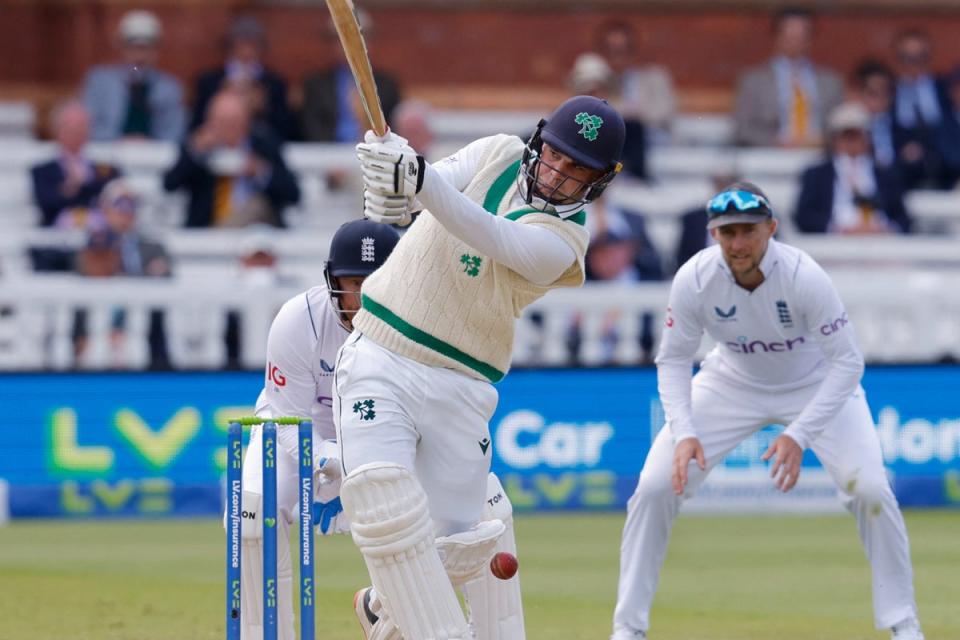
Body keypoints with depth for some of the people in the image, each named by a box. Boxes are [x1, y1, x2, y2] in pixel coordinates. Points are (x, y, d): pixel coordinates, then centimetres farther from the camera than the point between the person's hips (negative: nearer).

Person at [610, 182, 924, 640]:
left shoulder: (805, 277, -32)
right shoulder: (694, 280, -25)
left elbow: (846, 362, -27)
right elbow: (673, 361, -12)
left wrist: (799, 435, -36)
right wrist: (683, 432, -28)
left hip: (816, 385, -2)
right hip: (732, 384, 2)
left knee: (869, 489, -20)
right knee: (656, 486, -12)